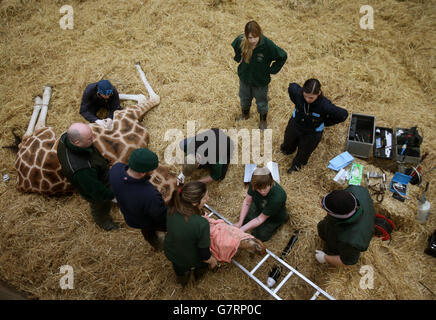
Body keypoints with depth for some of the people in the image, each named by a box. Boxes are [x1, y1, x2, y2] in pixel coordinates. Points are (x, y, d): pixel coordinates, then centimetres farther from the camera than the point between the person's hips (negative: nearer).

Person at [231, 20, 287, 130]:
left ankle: (263, 120, 50)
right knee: (244, 98, 28)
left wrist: (272, 70, -14)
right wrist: (238, 59, -3)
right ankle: (245, 115, 59)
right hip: (244, 77, 3)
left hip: (261, 80, -3)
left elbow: (283, 56, -16)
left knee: (261, 102, 21)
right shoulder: (240, 40, -23)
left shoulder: (267, 44, -31)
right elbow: (233, 48, 3)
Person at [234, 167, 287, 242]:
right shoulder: (255, 184, -32)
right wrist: (240, 223, -22)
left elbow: (260, 219, -33)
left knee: (260, 236, 3)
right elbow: (247, 202, -18)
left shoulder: (277, 197, -45)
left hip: (274, 217, -5)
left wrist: (242, 229, -34)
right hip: (259, 206, 5)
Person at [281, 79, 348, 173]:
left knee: (303, 154, 26)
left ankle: (296, 164, 61)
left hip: (312, 133, -2)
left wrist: (326, 122, -15)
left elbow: (343, 114, -24)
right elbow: (291, 86, -6)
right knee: (287, 149, 30)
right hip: (295, 126, 3)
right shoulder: (297, 92, -31)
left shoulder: (325, 106, -39)